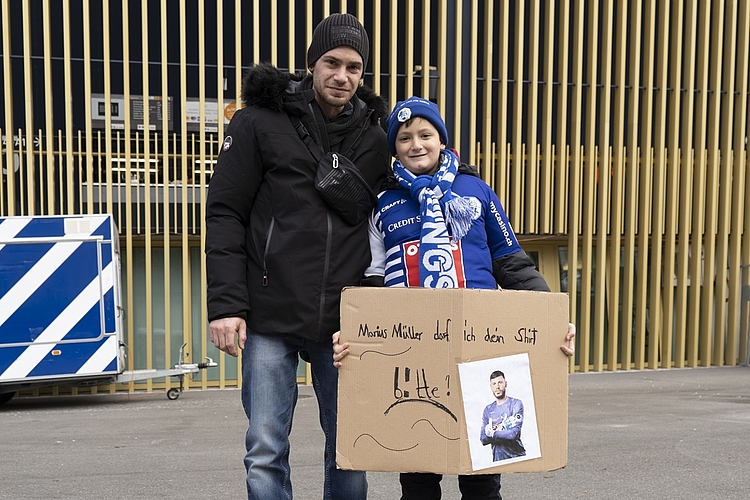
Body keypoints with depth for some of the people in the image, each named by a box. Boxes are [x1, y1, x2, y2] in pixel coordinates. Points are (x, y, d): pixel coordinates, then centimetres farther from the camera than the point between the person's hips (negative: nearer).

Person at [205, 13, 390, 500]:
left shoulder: (374, 137, 9)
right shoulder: (260, 122, 0)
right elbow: (225, 214, -3)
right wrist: (226, 304, -10)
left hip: (345, 324, 3)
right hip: (271, 318, -2)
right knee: (266, 451, 2)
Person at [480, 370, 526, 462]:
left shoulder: (516, 404, -6)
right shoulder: (488, 410, 8)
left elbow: (514, 434, -16)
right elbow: (483, 439, 2)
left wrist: (492, 433, -7)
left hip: (516, 456, -3)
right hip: (498, 459, 3)